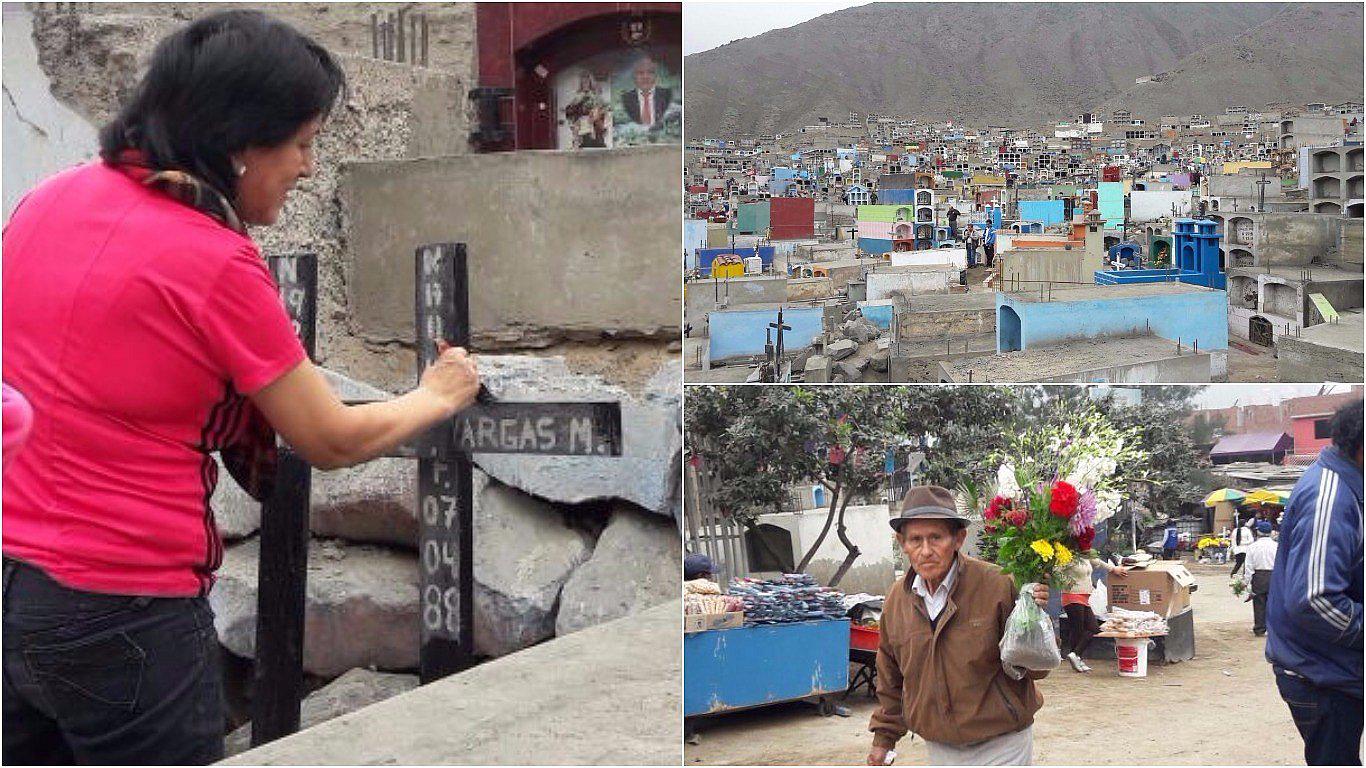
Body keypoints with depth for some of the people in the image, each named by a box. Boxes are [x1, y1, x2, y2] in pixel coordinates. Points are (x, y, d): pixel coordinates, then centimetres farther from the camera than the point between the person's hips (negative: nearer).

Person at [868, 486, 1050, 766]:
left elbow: (1035, 668, -12)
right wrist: (884, 738, 18)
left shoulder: (997, 585, -17)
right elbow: (890, 678, 13)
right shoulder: (897, 598, -2)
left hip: (1000, 745, -4)